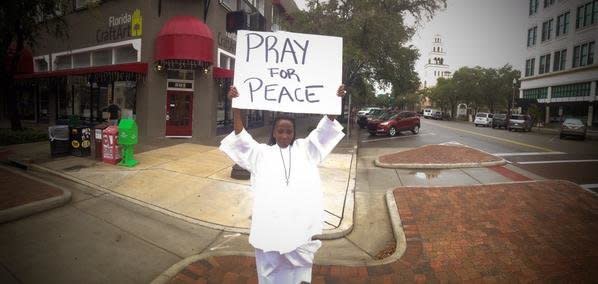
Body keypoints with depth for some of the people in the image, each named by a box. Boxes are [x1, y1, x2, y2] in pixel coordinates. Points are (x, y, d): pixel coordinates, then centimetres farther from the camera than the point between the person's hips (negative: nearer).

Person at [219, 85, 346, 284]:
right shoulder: (262, 153, 10)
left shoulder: (304, 149, 13)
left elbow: (324, 131, 5)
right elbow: (241, 139, -3)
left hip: (301, 223, 1)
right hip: (269, 223, 0)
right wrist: (236, 106, -15)